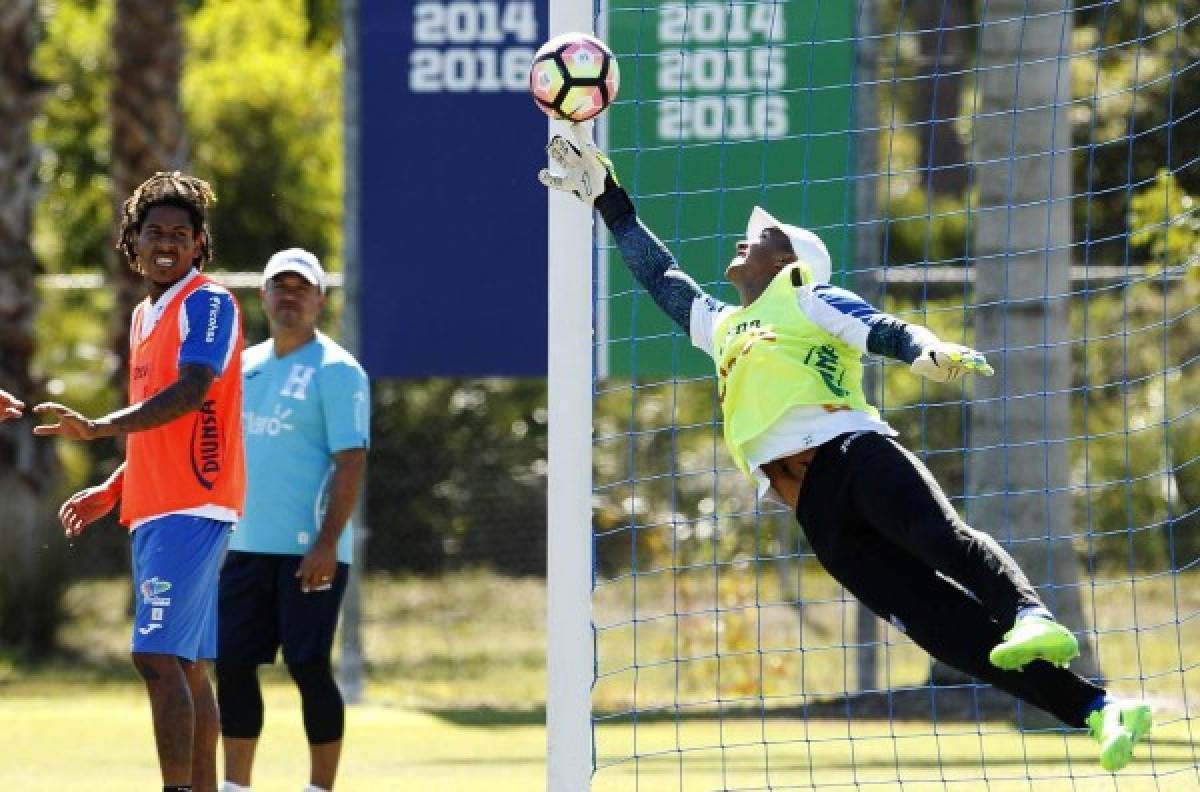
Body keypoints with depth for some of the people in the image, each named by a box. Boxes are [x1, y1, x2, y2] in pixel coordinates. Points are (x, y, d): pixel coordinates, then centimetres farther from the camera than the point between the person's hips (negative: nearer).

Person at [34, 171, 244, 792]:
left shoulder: (207, 303, -8)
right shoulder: (144, 316, 20)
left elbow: (191, 395, -23)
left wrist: (97, 428, -31)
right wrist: (111, 491, 22)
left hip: (191, 508, -9)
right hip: (151, 509, 9)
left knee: (159, 658, -18)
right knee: (184, 666, 9)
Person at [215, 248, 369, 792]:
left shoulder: (335, 371, -7)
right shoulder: (244, 366, 15)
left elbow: (351, 462, -13)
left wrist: (327, 544, -21)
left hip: (308, 553, -7)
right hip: (244, 546, 7)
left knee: (309, 667, -6)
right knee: (231, 664, 5)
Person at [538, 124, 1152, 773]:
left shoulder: (809, 299, 15)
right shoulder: (720, 326, 34)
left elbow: (882, 329, -2)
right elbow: (656, 273, 42)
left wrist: (923, 349, -24)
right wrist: (606, 196, 43)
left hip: (850, 447, -3)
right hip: (812, 505, 3)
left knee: (942, 539, -33)